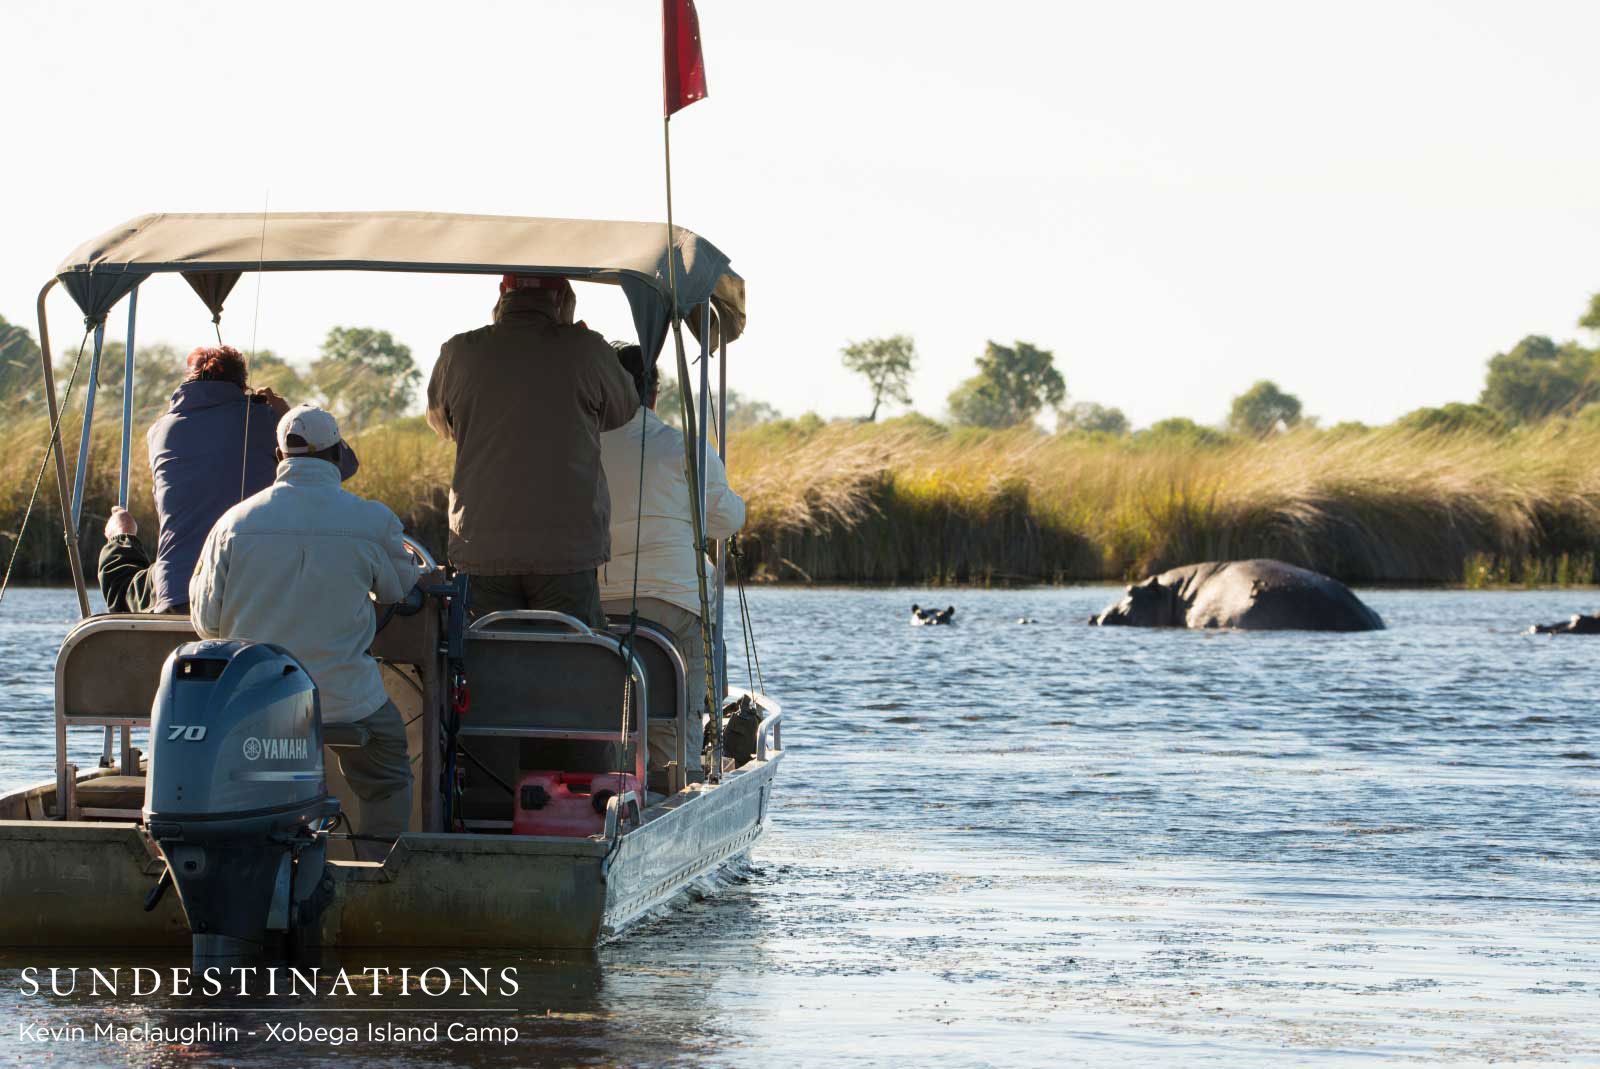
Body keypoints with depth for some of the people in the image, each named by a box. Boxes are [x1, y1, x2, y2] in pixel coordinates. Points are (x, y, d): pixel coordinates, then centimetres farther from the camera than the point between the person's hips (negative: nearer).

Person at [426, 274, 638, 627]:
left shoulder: (459, 353, 3)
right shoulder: (585, 349, -5)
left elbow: (441, 422, 21)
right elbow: (623, 412, 13)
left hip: (480, 548, 2)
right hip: (567, 548, -2)